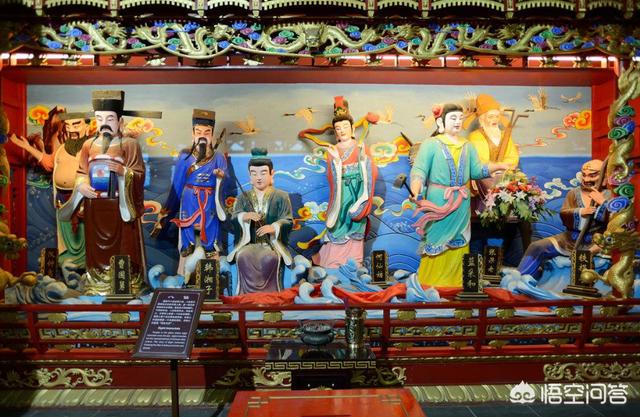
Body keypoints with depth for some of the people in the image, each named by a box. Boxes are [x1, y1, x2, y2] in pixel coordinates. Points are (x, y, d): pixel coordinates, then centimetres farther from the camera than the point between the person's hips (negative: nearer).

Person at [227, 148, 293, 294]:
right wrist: (245, 216, -23)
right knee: (243, 257, -31)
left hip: (273, 243, -2)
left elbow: (288, 221, -3)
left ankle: (268, 292, -20)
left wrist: (274, 227, -24)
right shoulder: (243, 197, 13)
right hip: (248, 243, 2)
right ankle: (249, 293, -19)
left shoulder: (281, 196, 6)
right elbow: (233, 219, 0)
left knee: (270, 258, -35)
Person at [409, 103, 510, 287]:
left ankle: (455, 284, 23)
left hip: (461, 205, 5)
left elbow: (477, 170, 2)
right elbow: (419, 171, -13)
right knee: (436, 246, 1)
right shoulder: (431, 144, -3)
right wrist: (416, 192, -32)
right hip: (438, 202, -5)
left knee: (457, 247, 11)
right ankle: (430, 286, 13)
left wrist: (498, 166, -16)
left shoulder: (468, 146, 12)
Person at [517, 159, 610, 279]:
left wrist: (602, 202, -21)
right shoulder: (574, 193, 8)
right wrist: (580, 211, -21)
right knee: (537, 247, -11)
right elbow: (563, 215, -3)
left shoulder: (608, 196, 1)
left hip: (595, 241, -3)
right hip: (570, 238, 3)